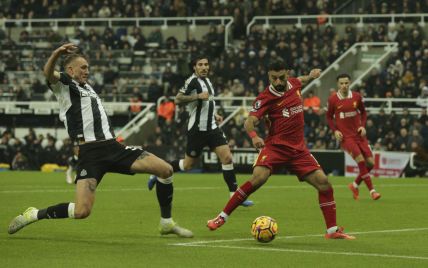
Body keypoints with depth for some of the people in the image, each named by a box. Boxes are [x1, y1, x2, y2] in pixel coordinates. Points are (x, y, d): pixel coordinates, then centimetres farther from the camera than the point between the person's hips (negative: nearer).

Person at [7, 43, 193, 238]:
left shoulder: (87, 87, 24)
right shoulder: (63, 85, 1)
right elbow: (48, 73, -24)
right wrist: (57, 53, -41)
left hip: (112, 147, 7)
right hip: (90, 153, -7)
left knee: (165, 170, -4)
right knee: (82, 211, -21)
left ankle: (166, 223, 10)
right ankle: (33, 215, 3)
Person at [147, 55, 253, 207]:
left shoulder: (206, 80, 13)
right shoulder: (193, 81, -14)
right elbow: (178, 99, -22)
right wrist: (198, 96, -27)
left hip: (211, 127, 7)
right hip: (197, 130, -7)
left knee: (227, 157, -7)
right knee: (188, 164, 3)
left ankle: (234, 194, -5)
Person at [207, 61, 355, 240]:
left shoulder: (293, 83, 5)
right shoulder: (265, 98, -11)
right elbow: (250, 121, -23)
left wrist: (310, 76, 19)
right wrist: (254, 136, -41)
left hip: (298, 149, 5)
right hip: (275, 146, -5)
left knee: (323, 183, -5)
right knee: (258, 178, -27)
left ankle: (332, 230, 8)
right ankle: (221, 218, -16)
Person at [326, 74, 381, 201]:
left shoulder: (356, 97, 2)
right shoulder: (333, 99, -5)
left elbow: (363, 112, 15)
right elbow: (329, 117, 7)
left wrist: (363, 126, 0)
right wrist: (335, 130, -7)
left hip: (359, 134, 4)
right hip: (345, 136, -4)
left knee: (370, 163, -2)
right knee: (361, 160, -20)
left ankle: (355, 185, 21)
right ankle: (372, 190, -13)